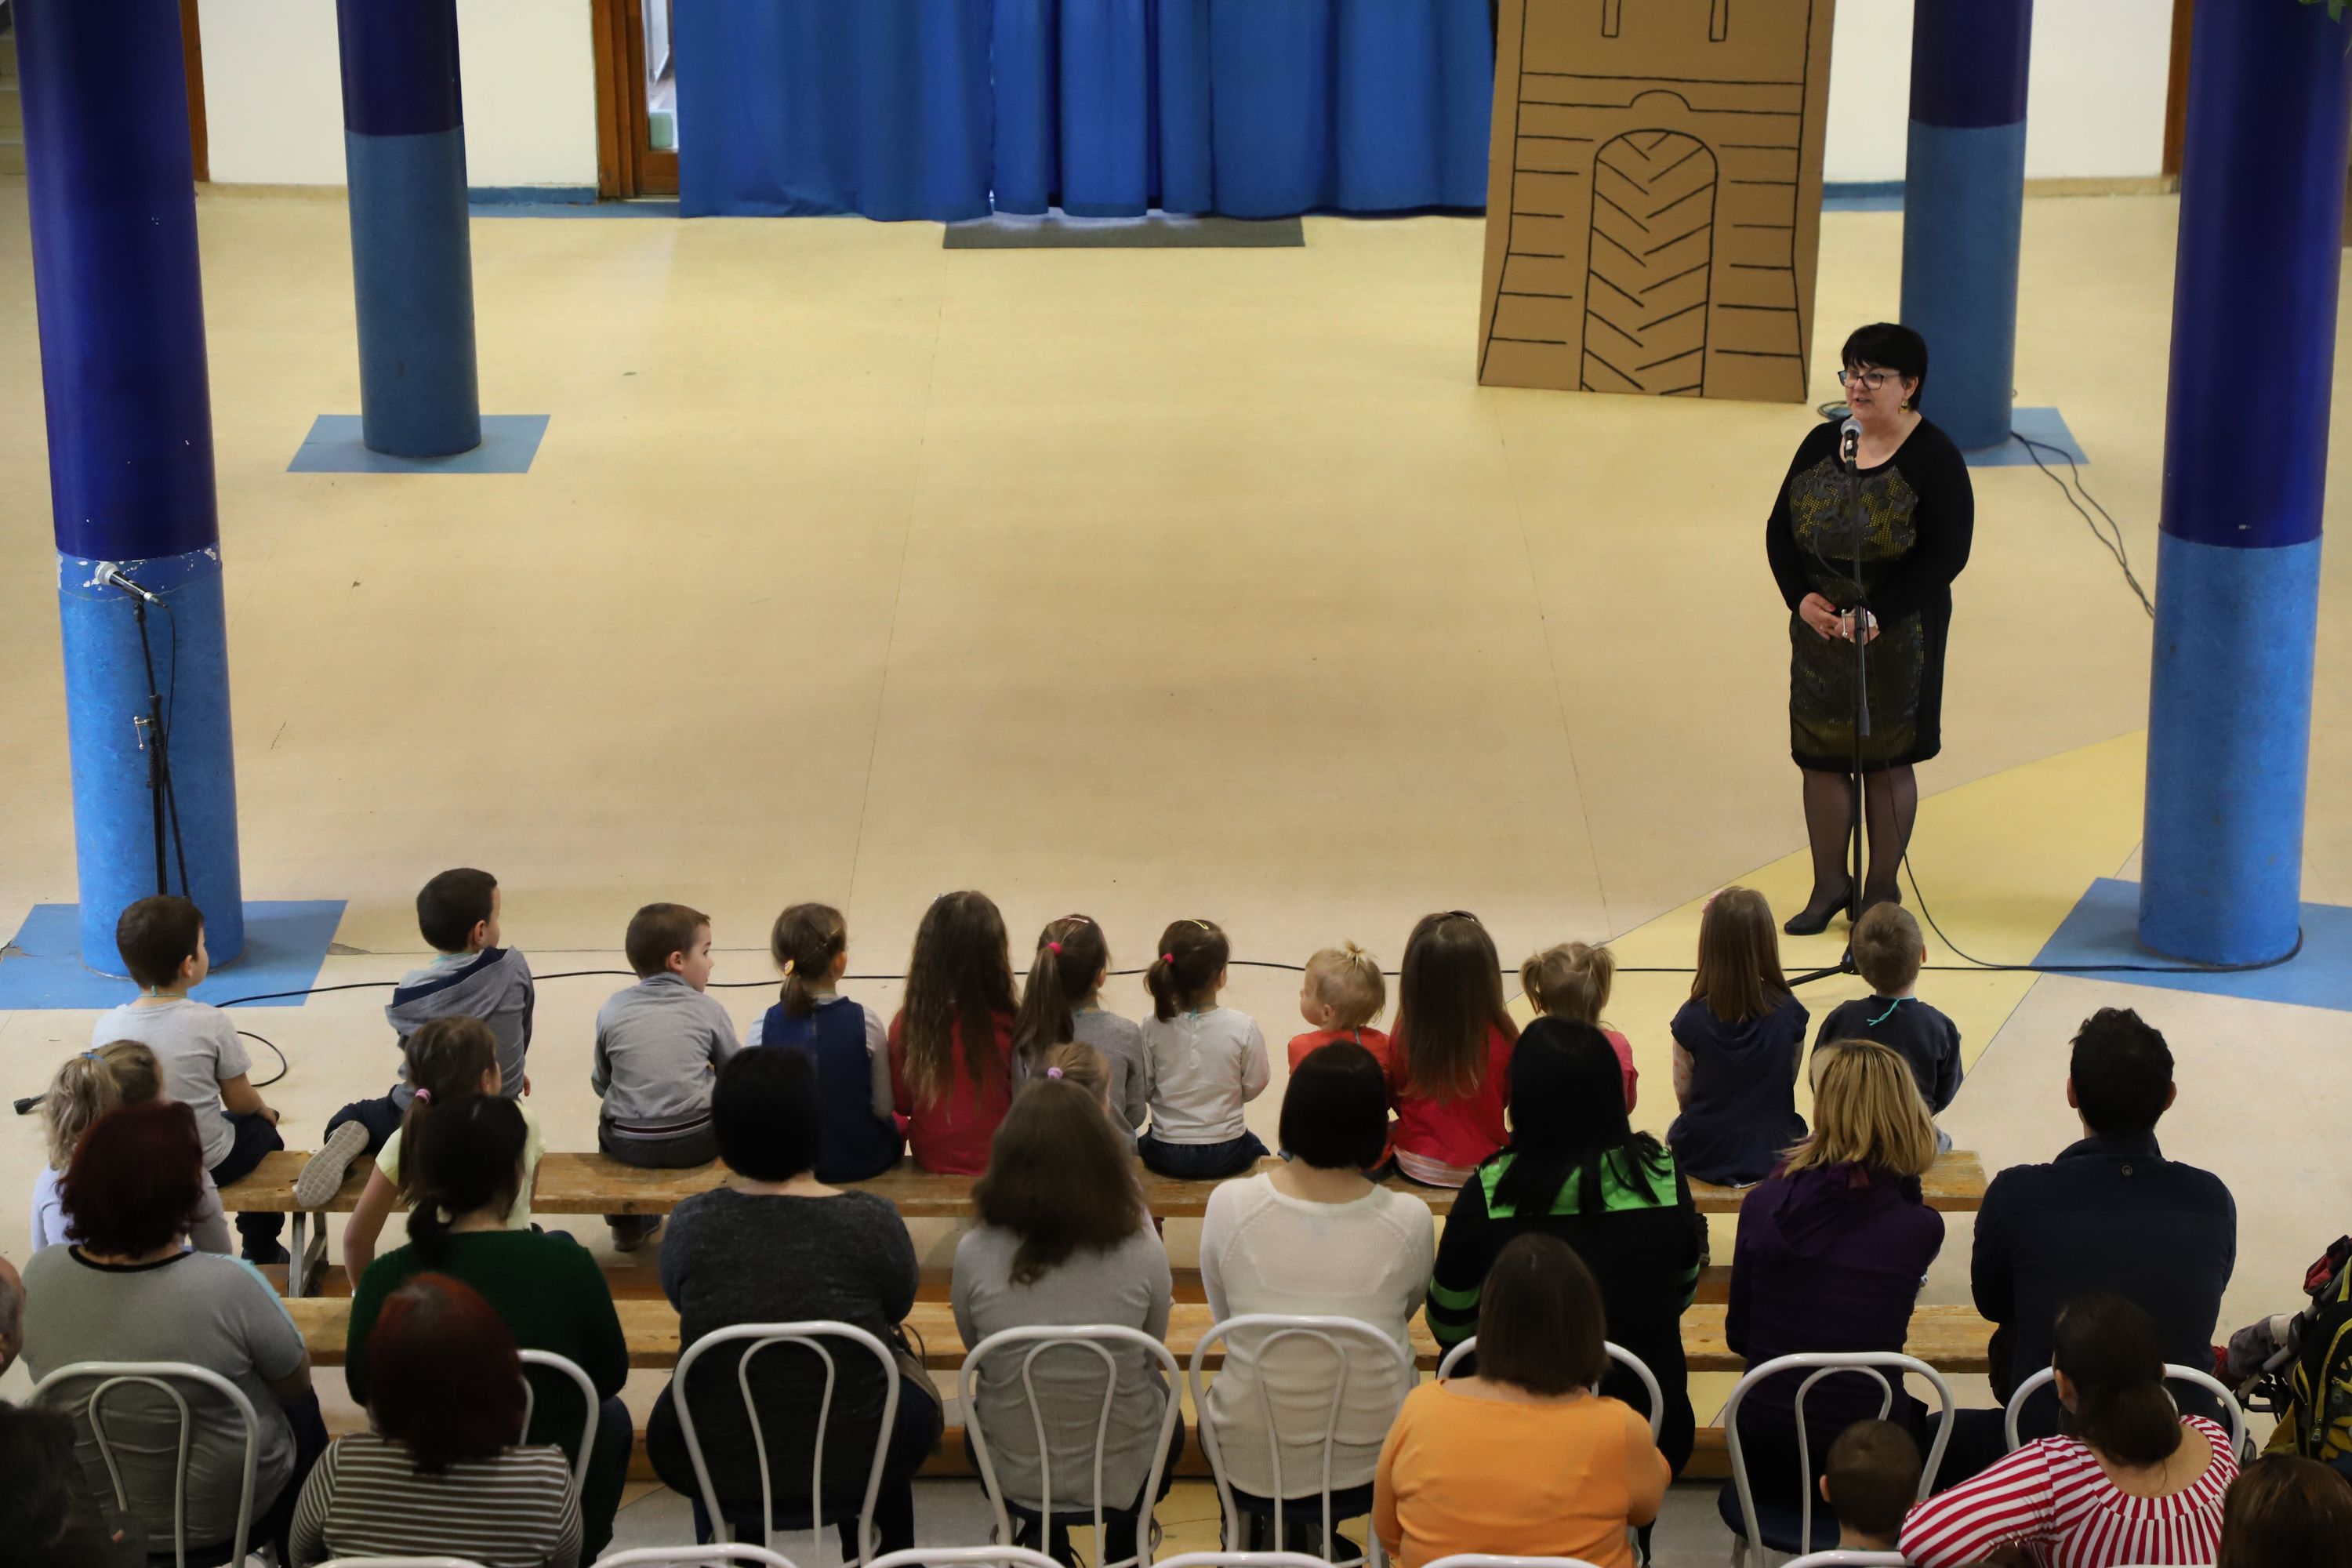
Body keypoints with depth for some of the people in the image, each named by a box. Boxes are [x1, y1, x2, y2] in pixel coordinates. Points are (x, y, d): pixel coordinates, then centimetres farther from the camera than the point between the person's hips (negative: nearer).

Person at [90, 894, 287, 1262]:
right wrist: (265, 1111, 13)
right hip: (209, 1164, -3)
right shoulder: (210, 1023, -21)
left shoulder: (106, 1028, -13)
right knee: (263, 1133, 28)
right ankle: (261, 1254, 39)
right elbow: (241, 1103, -10)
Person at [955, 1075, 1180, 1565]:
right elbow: (1152, 1353, -3)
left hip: (1013, 1475, 1)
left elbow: (974, 1347, -1)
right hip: (1123, 1476, 0)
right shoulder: (1141, 1251, -21)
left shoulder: (975, 1254, -20)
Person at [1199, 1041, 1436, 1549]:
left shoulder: (1229, 1204, -16)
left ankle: (1274, 1540, 34)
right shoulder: (1409, 1220, -16)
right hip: (1368, 1466, 0)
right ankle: (1315, 1538, 35)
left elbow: (1223, 1320, 2)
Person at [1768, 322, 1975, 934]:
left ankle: (1882, 889, 21)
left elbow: (1946, 556, -16)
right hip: (1819, 627, 5)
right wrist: (1801, 597, -10)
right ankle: (1830, 884, 25)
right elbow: (1780, 529, 7)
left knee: (1886, 760, 6)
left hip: (1897, 636, -5)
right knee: (1820, 756, 10)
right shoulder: (1822, 443, 3)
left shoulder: (1933, 458, -11)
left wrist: (1876, 613, -22)